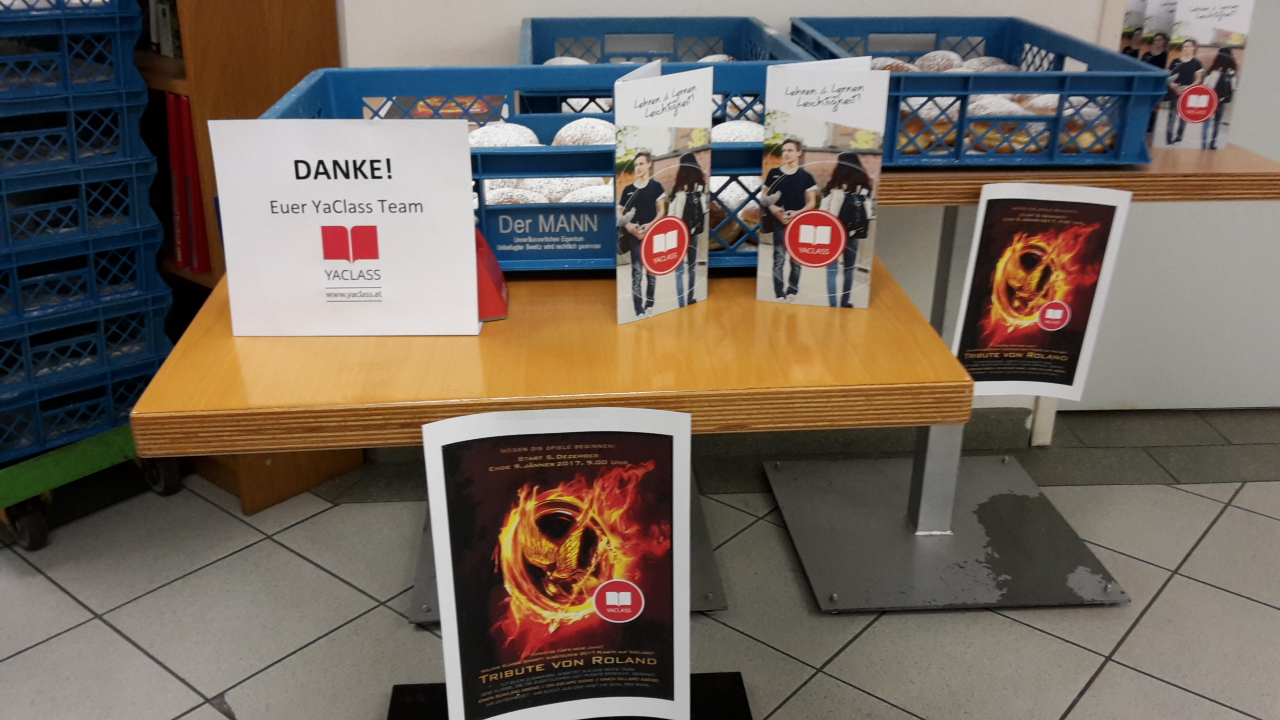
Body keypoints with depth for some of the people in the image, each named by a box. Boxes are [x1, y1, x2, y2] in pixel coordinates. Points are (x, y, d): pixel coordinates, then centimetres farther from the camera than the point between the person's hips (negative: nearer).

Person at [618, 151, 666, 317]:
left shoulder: (656, 186, 4)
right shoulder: (628, 189, 7)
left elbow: (662, 211, 2)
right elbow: (620, 213, 8)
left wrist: (651, 224, -15)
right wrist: (628, 225, -11)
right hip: (635, 235, 0)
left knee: (651, 272, 9)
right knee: (637, 273, -6)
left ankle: (649, 306, 22)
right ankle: (639, 311, -8)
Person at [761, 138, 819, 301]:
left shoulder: (806, 176, 3)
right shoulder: (773, 173, 5)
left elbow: (812, 202, 4)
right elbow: (766, 197, 9)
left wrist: (798, 213, -14)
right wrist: (774, 209, -12)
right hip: (779, 222, 0)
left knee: (796, 259, 7)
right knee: (779, 259, -7)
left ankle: (792, 292, 19)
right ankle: (779, 294, -4)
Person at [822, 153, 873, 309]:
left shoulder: (835, 187, -12)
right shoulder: (864, 188, -1)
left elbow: (824, 212, -9)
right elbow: (868, 214, 1)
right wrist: (863, 233, 10)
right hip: (854, 234, 4)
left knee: (832, 270, 2)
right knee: (849, 270, 17)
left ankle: (833, 304, 0)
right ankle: (844, 302, 25)